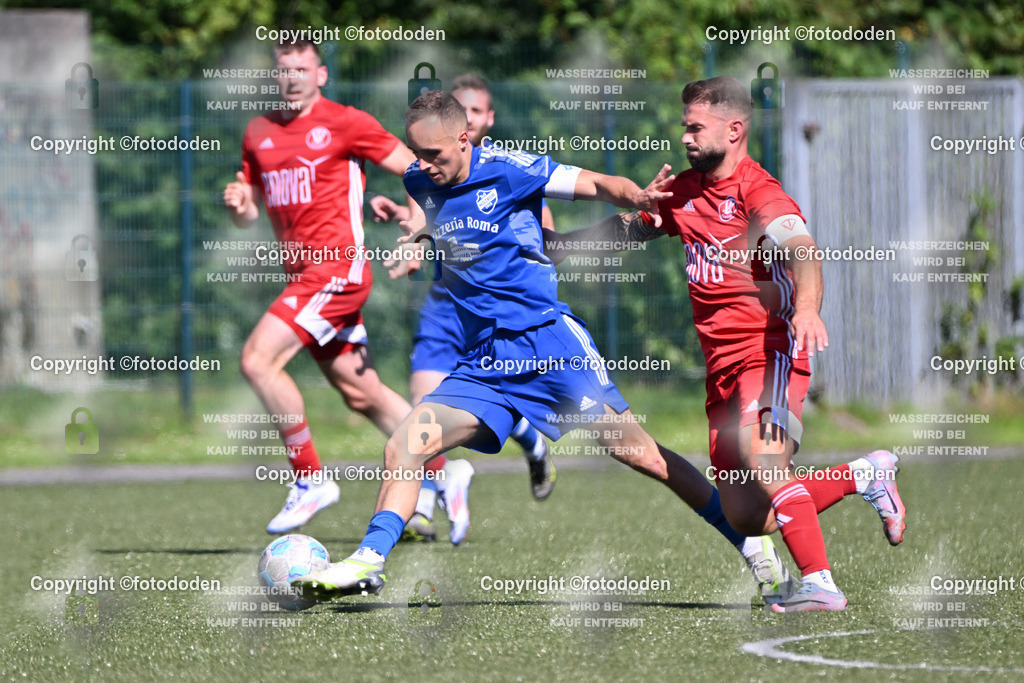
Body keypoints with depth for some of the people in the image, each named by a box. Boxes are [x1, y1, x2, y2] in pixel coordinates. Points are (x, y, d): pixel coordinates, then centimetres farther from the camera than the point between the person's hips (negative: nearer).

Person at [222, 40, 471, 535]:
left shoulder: (345, 123, -5)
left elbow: (415, 169, -1)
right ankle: (441, 472, 25)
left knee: (257, 359, -19)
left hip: (339, 267, -7)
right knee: (361, 395, 11)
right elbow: (249, 214, 20)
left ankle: (310, 481, -10)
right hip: (302, 273, 7)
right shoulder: (258, 133, 14)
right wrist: (237, 203, -2)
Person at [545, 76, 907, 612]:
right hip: (723, 367, 8)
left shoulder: (758, 193, -14)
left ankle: (820, 585, -26)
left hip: (770, 353, -8)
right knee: (745, 519, 5)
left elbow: (804, 251, -31)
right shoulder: (684, 191, 11)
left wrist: (806, 307, -50)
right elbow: (628, 227, 29)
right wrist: (550, 241, 28)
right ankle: (865, 475, 22)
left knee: (763, 469, -30)